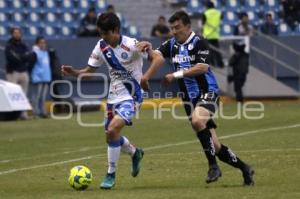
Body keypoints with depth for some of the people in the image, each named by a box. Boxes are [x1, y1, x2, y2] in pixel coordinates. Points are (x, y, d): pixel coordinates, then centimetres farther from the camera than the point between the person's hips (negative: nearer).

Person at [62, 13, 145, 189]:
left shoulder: (131, 45, -19)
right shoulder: (101, 47, -2)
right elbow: (90, 70, 7)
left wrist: (146, 77, -34)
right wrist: (74, 73, -13)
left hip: (131, 96, -7)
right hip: (114, 96, 7)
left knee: (112, 130, -23)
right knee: (111, 135, 13)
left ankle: (111, 175, -7)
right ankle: (135, 153, 45)